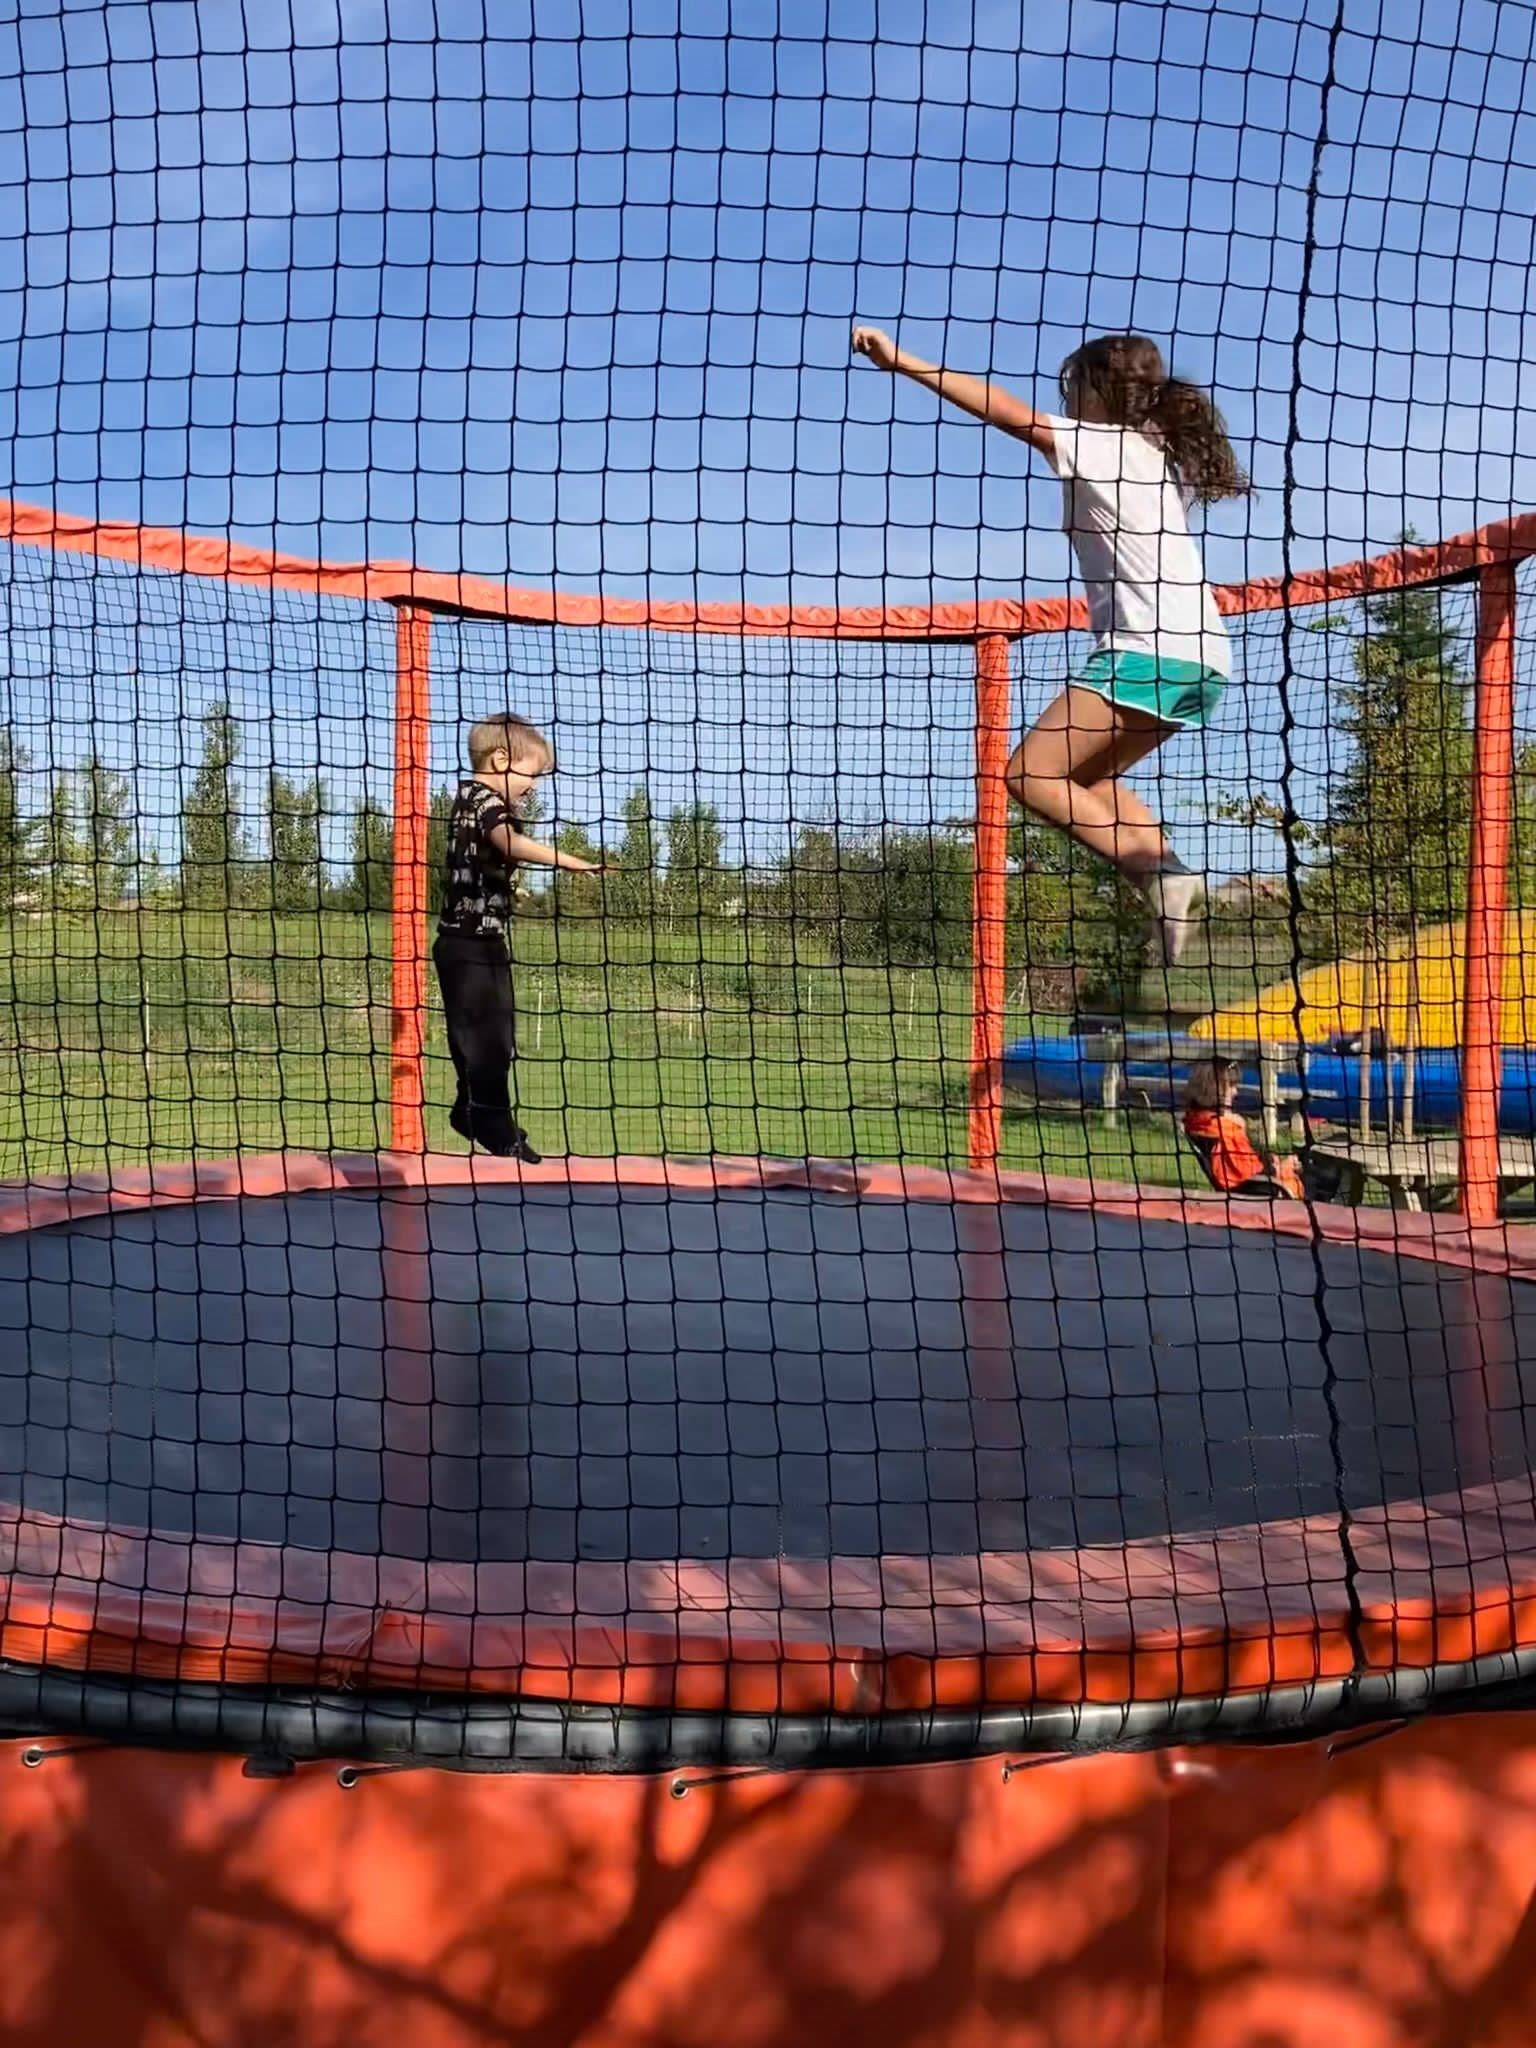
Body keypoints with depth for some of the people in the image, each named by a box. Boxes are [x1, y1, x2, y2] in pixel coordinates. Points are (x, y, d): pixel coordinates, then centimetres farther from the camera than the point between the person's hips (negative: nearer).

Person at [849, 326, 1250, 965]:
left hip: (1149, 650, -9)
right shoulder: (1164, 454, 21)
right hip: (1202, 656, 9)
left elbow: (1000, 407, -8)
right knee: (1084, 778, 19)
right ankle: (1171, 879, 1)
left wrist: (902, 362, -7)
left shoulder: (1095, 442, -2)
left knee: (1032, 775, -7)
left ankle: (1163, 876, -18)